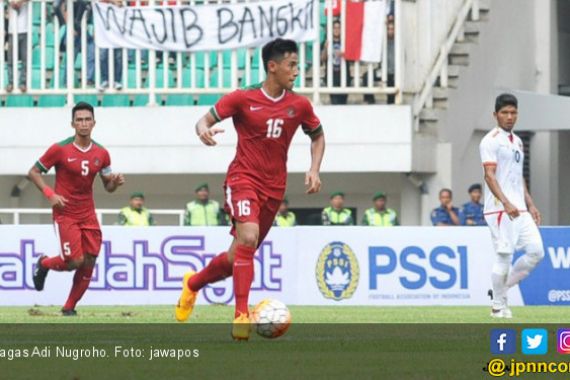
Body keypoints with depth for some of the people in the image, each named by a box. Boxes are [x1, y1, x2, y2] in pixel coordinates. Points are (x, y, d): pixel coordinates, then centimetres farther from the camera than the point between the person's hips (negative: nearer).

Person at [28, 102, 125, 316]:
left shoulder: (101, 154, 3)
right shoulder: (60, 149, -10)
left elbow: (108, 186, 13)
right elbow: (33, 173, -3)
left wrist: (116, 182, -11)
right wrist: (49, 194, -16)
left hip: (88, 215, 5)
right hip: (65, 214, -5)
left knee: (89, 263, 0)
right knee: (75, 261, -13)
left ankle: (69, 307, 15)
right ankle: (44, 264, 18)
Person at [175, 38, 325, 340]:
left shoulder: (299, 105, 4)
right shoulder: (243, 99, -6)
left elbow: (317, 136, 19)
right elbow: (206, 119, 0)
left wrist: (314, 169, 3)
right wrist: (203, 130, -24)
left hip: (274, 189, 4)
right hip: (243, 178, -4)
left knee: (239, 257, 8)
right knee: (248, 237, -28)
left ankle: (193, 283, 37)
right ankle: (242, 316, -27)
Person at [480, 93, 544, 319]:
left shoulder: (517, 141, 19)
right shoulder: (491, 141, -7)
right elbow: (489, 176, -17)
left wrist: (530, 205, 19)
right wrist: (506, 203, -28)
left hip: (519, 209, 8)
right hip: (500, 209, -8)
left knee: (536, 251, 0)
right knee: (504, 256, -8)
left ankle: (501, 289, 13)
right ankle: (498, 305, 4)